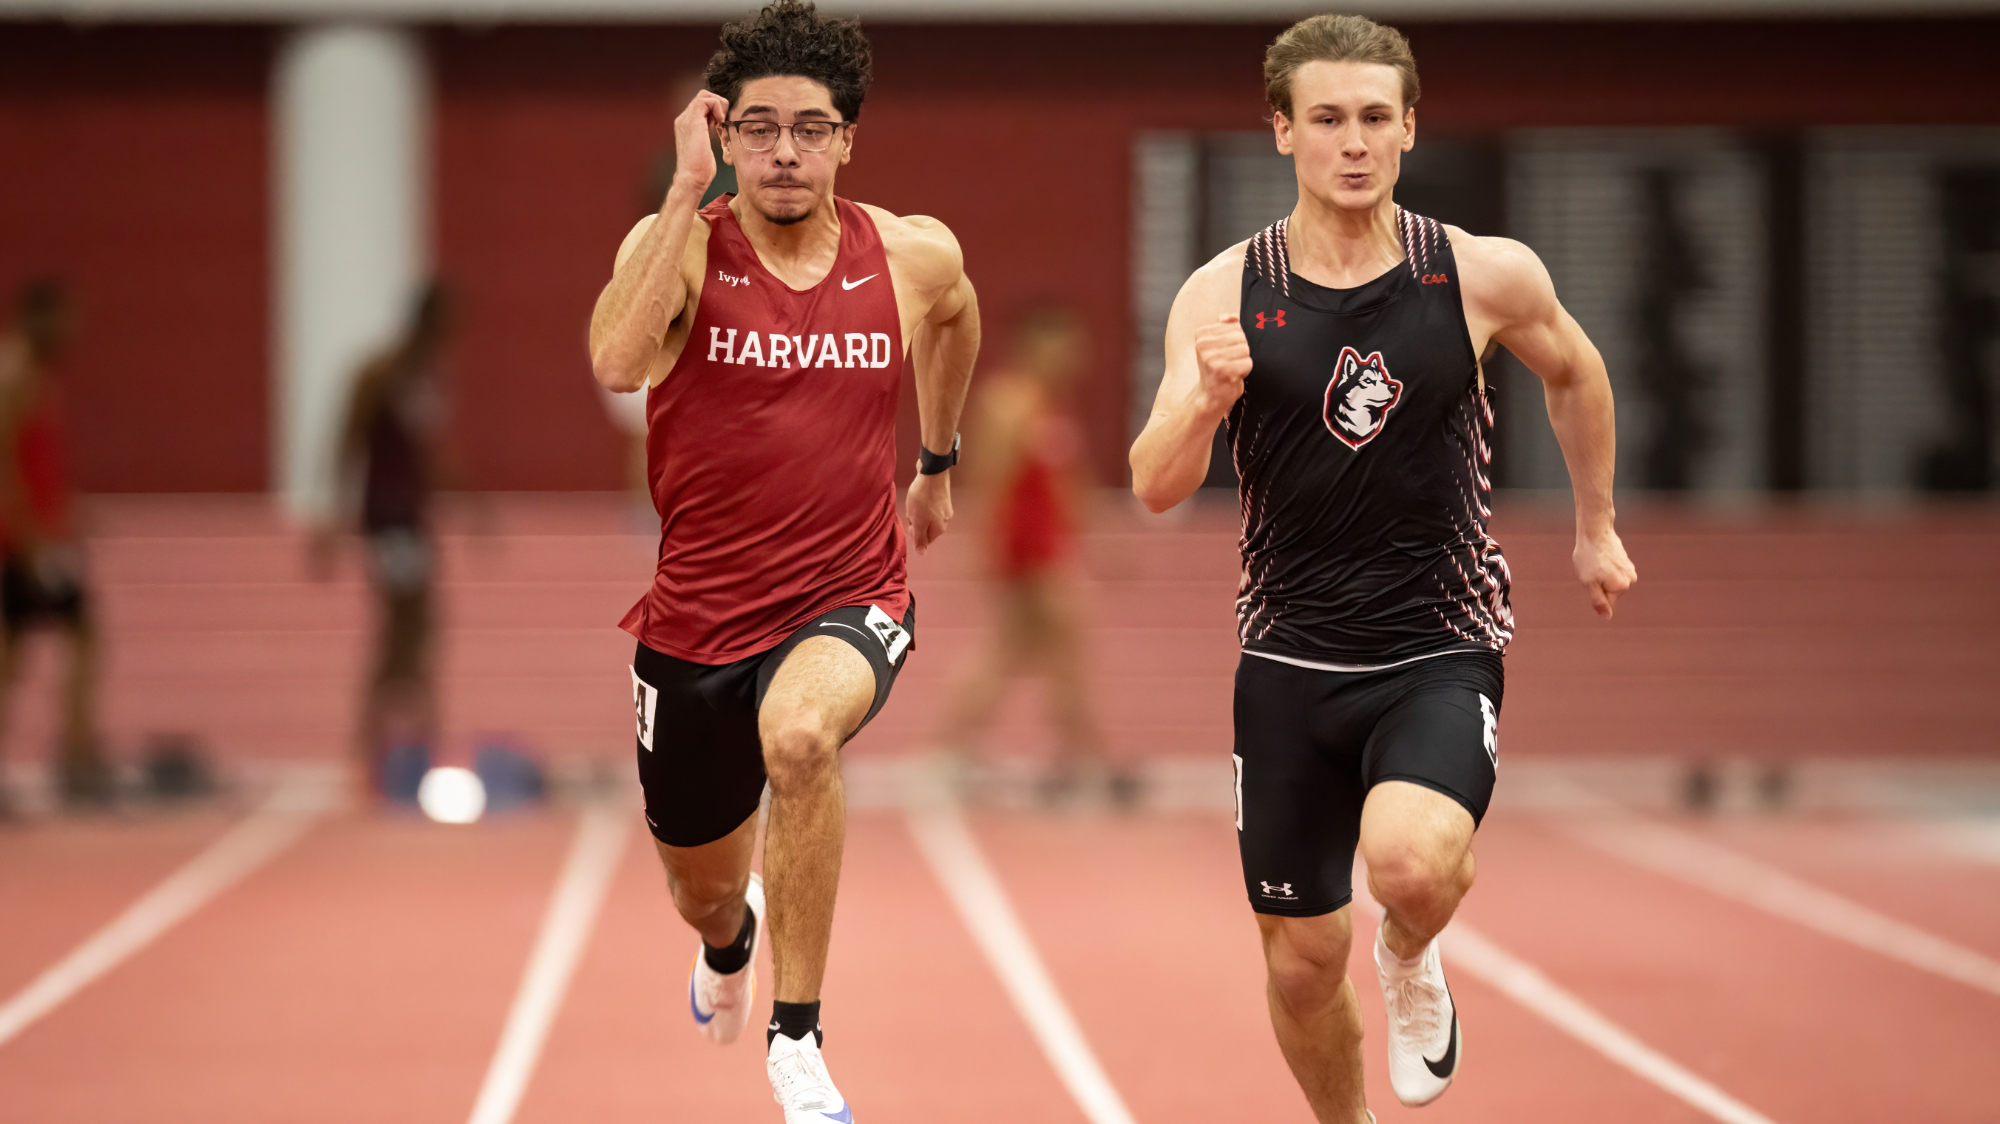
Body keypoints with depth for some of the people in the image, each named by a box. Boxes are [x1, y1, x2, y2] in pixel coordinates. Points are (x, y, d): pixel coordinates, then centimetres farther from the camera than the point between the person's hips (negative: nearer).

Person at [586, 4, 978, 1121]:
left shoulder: (915, 257, -4)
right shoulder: (682, 243, -10)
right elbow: (617, 361, -32)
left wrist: (939, 460, 30)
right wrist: (689, 189, -30)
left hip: (848, 600, -1)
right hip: (696, 617, 1)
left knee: (798, 732, -38)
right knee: (702, 888, 21)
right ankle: (732, 942, 63)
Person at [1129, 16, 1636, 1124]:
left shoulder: (1487, 277, -7)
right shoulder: (1223, 294, -6)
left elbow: (1573, 372, 15)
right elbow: (1155, 488, -12)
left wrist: (1596, 527, 23)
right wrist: (1207, 400, -31)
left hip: (1441, 653, -2)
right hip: (1290, 662, 2)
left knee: (1411, 862, -30)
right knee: (1302, 960, 8)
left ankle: (1410, 958, 7)